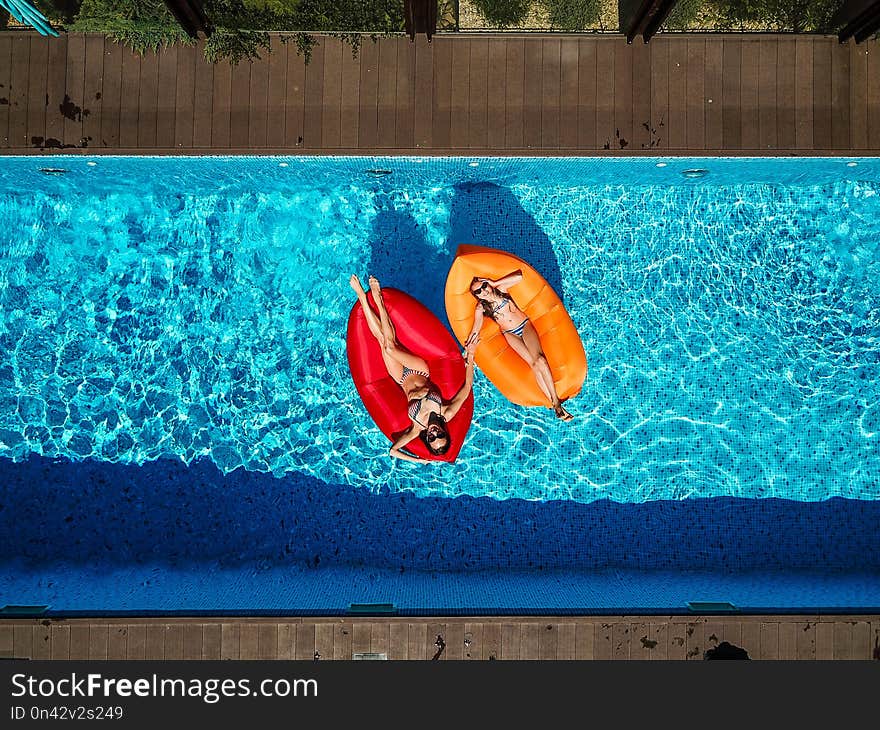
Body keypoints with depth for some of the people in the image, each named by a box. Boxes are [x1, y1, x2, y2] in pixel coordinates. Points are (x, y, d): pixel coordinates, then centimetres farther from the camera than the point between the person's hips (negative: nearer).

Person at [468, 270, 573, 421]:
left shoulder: (501, 289, -3)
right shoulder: (480, 308, -3)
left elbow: (519, 276, -13)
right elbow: (475, 330, 3)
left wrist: (495, 283, -11)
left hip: (525, 325, 0)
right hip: (510, 334, 0)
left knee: (538, 359, -23)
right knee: (533, 363, -20)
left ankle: (555, 401, -23)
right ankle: (554, 403, -23)